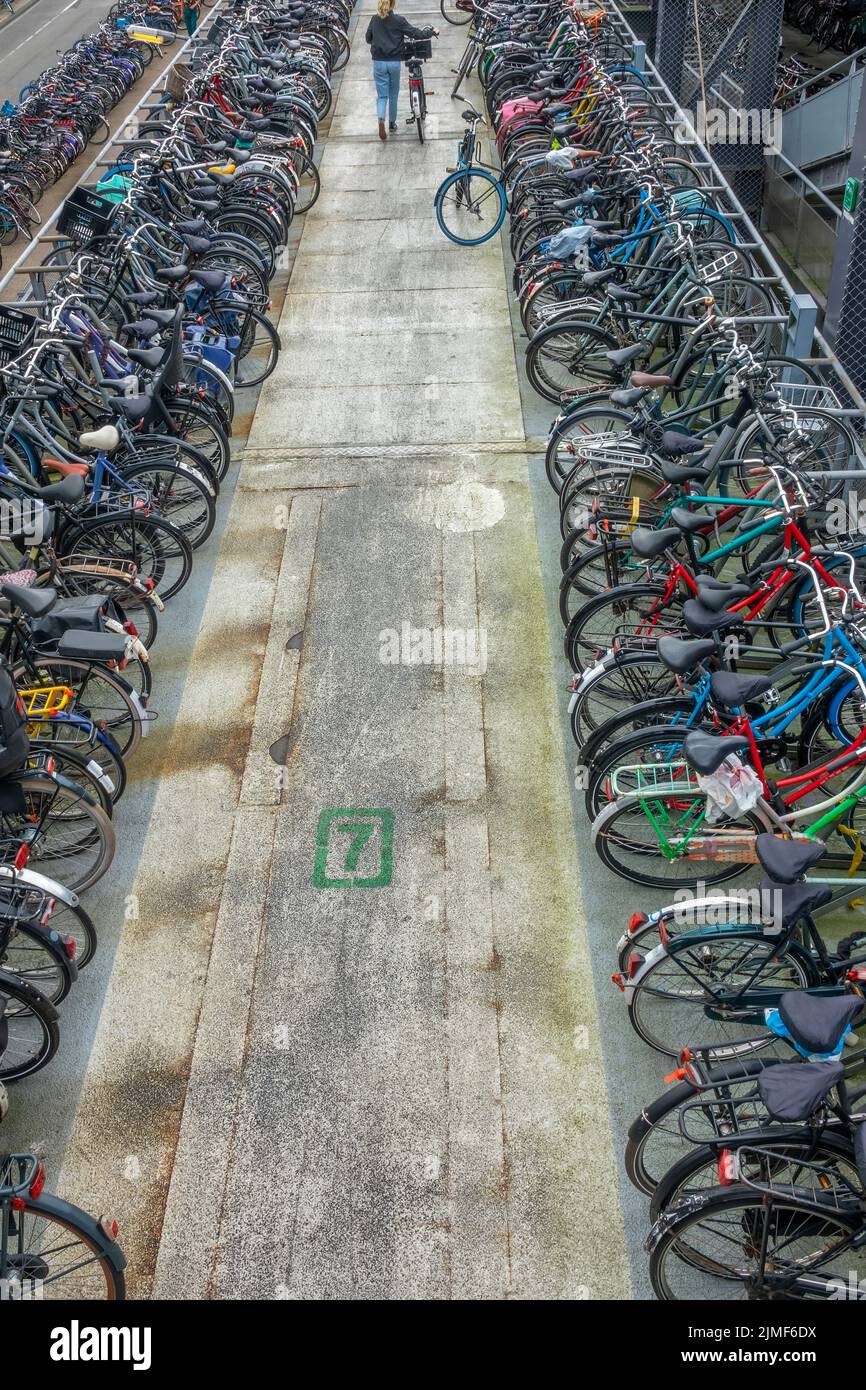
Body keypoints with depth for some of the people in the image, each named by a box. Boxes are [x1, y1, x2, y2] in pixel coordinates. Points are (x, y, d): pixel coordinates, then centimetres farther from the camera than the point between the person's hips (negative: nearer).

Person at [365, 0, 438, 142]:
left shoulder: (375, 20, -2)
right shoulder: (399, 20, -9)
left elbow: (368, 39, 8)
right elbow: (416, 34, -7)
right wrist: (432, 31, 8)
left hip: (379, 62, 1)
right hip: (394, 62, -1)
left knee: (382, 95, 5)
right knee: (393, 94, 17)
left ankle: (381, 119, -23)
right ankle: (392, 124, 28)